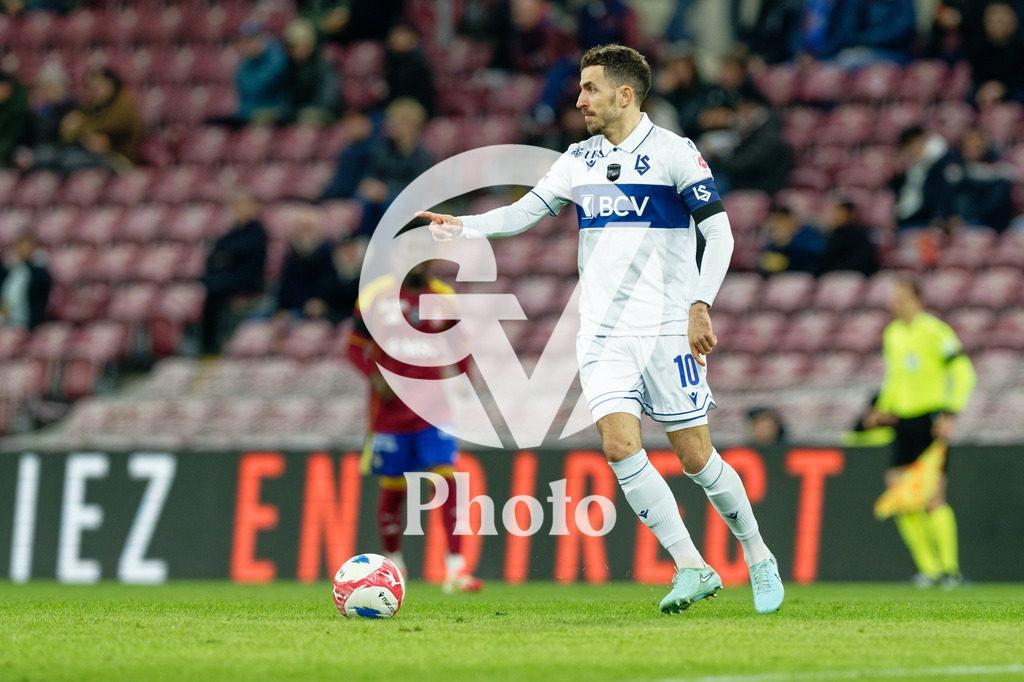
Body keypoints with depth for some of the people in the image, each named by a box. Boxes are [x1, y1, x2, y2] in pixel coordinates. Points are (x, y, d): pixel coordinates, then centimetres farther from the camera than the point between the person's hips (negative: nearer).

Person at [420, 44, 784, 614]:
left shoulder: (674, 153, -6)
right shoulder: (580, 159, 11)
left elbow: (719, 233, -8)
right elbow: (528, 210, 16)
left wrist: (700, 305, -19)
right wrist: (465, 227, 0)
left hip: (667, 329, -4)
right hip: (603, 332, 5)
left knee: (696, 458, -2)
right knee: (620, 445, -14)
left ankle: (759, 558, 19)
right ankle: (693, 569, -9)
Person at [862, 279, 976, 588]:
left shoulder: (935, 331, -8)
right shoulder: (892, 334, 15)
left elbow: (963, 373, -10)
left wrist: (950, 414, -18)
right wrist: (884, 409, 14)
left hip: (931, 420, -7)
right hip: (904, 421, 7)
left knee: (932, 499, -13)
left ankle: (951, 569, -4)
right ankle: (929, 567, 8)